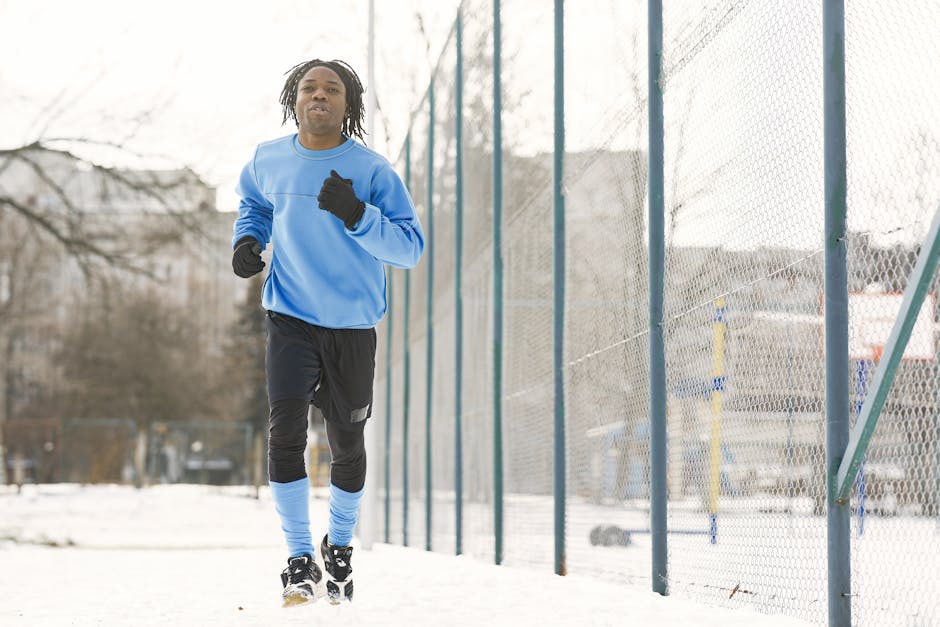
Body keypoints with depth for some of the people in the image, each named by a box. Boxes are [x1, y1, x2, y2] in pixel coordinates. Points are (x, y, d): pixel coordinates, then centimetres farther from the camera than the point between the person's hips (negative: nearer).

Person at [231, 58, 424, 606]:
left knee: (347, 444, 10)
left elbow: (411, 248, -15)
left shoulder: (372, 170, -11)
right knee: (285, 430, -16)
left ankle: (340, 546, 36)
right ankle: (300, 560, -6)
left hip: (352, 327, -1)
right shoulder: (269, 160, 0)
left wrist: (356, 216, -29)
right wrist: (248, 239, 3)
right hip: (290, 320, 1)